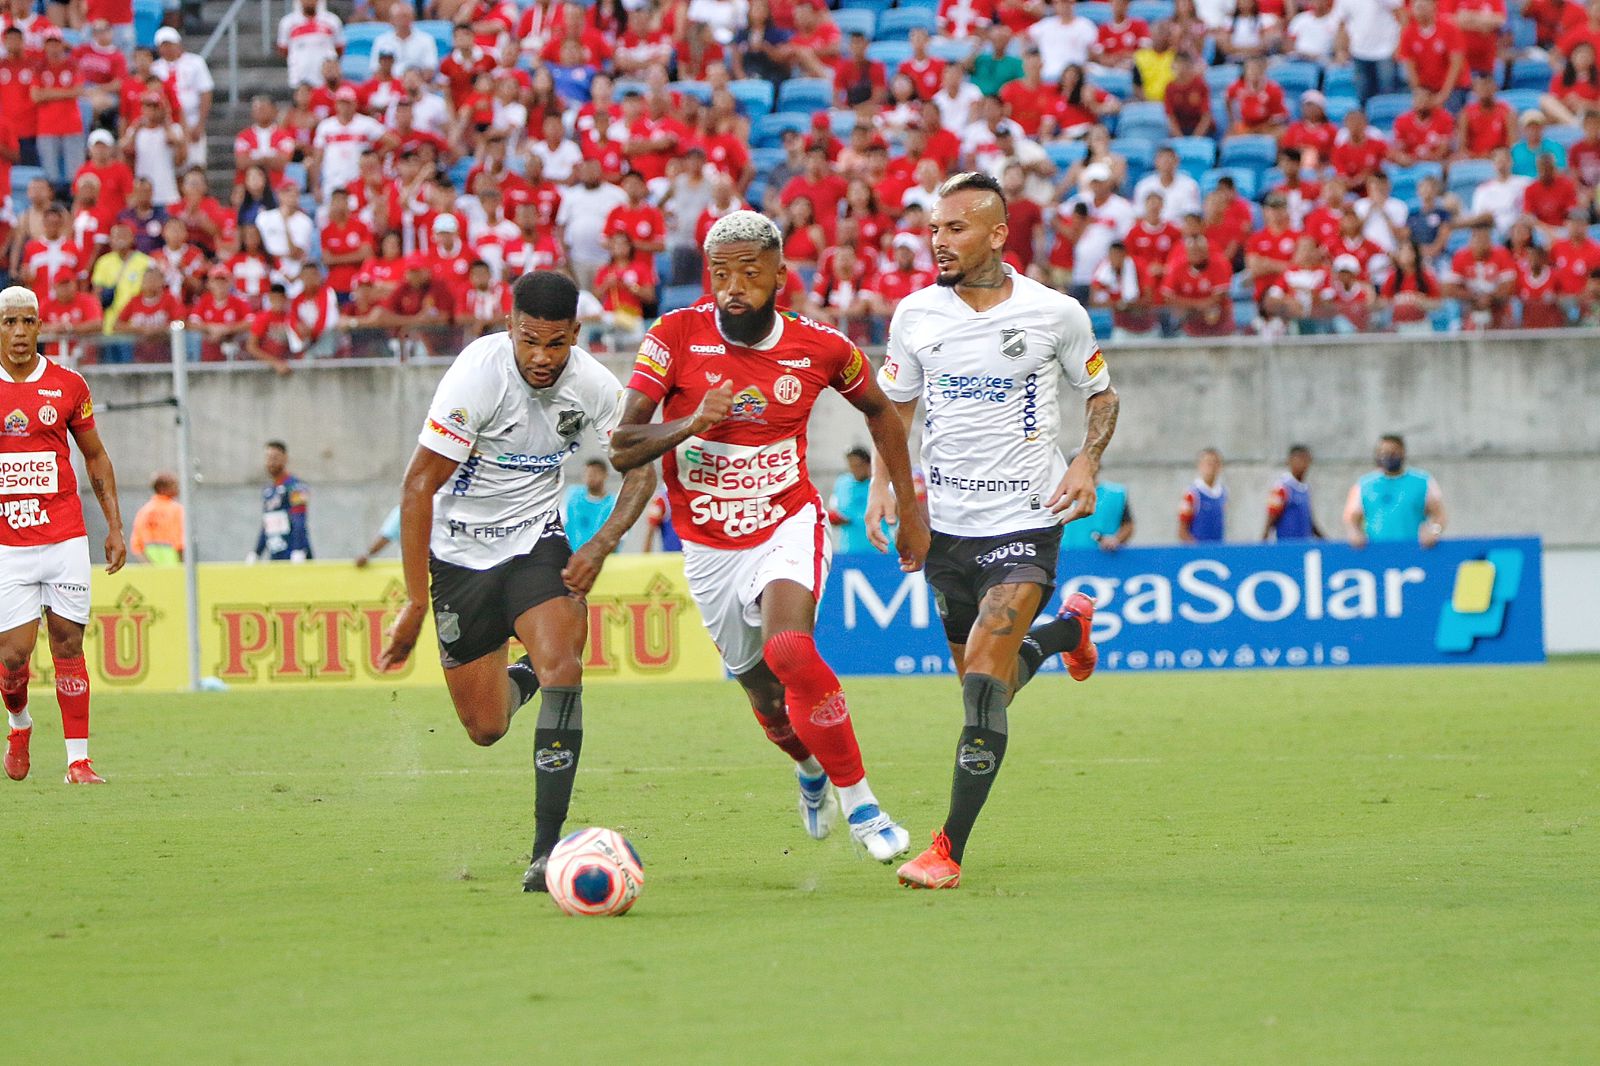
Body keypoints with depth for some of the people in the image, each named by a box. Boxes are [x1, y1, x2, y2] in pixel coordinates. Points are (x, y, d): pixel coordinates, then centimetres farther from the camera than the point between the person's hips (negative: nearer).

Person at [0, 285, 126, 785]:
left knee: (68, 645, -2)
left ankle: (78, 759, 4)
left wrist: (115, 526, 8)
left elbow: (96, 457, 14)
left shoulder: (68, 386, 4)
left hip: (65, 540, 1)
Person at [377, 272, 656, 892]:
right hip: (460, 554, -2)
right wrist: (416, 604, -20)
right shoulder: (478, 374, -24)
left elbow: (641, 471, 4)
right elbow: (419, 487, -20)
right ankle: (523, 677, 41)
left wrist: (600, 546, -13)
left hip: (536, 543, 2)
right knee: (486, 729, 1)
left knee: (561, 662, -26)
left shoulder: (591, 385, -12)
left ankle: (548, 849, -23)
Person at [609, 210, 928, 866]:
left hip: (789, 526, -2)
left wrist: (910, 510, 13)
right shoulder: (675, 337, -12)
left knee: (790, 652, -30)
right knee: (768, 703, 12)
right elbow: (622, 449, -14)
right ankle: (811, 769, 49)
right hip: (708, 548, 2)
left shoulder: (819, 348, -8)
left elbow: (879, 410, 13)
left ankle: (858, 800, -15)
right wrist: (690, 424, -32)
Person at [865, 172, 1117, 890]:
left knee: (984, 682, -17)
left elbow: (1101, 394, 9)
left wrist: (1087, 462, -8)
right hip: (944, 521, 4)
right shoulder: (915, 314, 1)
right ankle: (1067, 628, 48)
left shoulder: (1055, 312, -5)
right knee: (980, 676, 15)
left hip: (1027, 517, -4)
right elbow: (894, 408, 14)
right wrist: (882, 486, -1)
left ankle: (949, 849, -14)